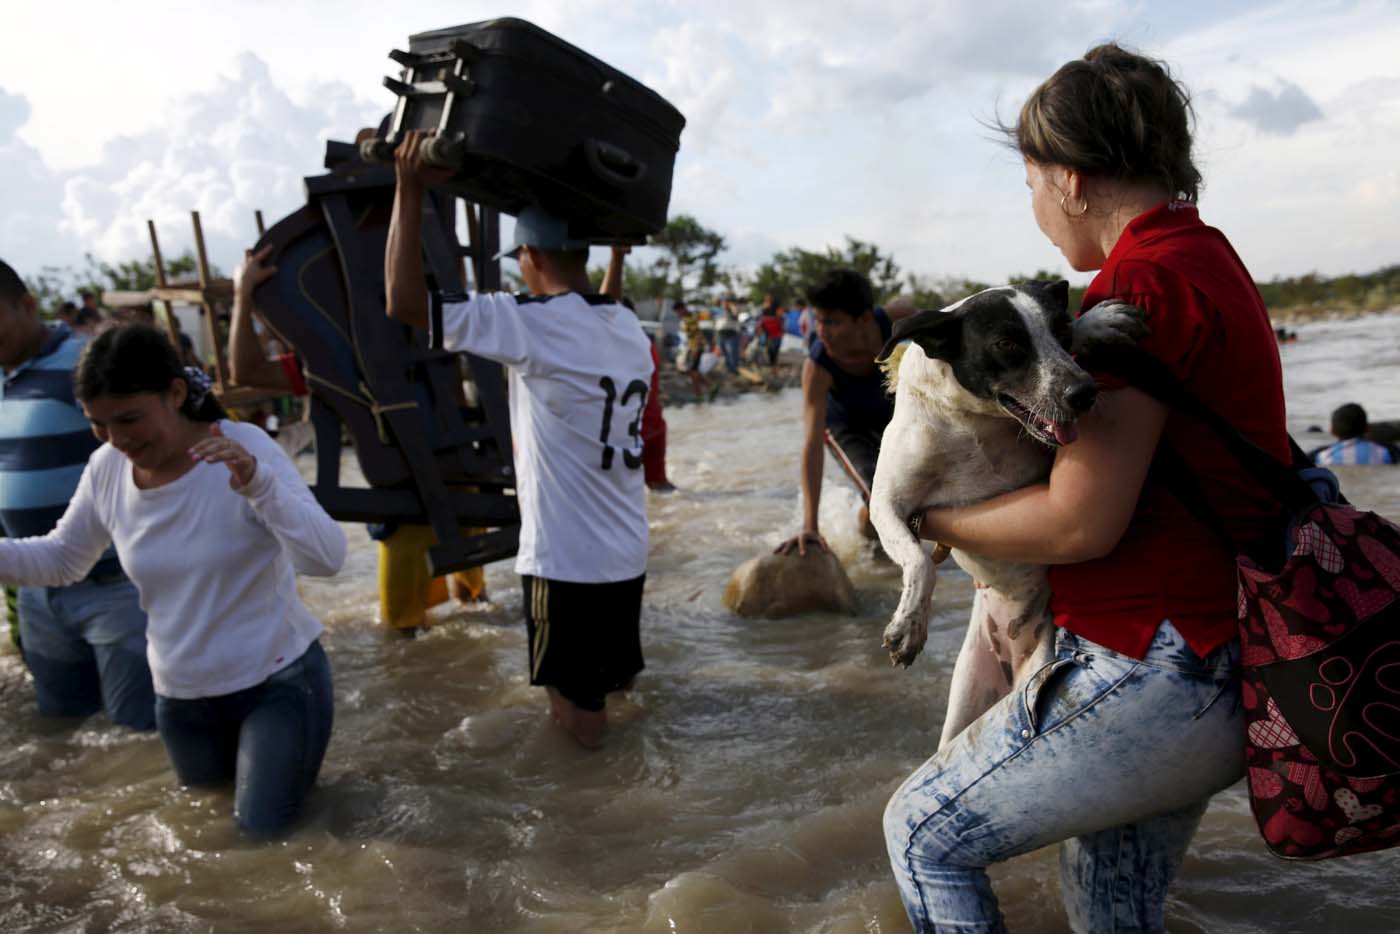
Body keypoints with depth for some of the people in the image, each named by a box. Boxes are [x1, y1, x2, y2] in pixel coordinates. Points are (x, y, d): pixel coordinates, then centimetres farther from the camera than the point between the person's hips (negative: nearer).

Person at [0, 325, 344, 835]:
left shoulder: (244, 449, -23)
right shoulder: (106, 470, -8)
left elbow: (327, 559, -32)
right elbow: (62, 560, 8)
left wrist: (257, 485, -47)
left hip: (278, 681, -5)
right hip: (181, 694, 6)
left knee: (262, 831, 3)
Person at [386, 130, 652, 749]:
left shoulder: (531, 323, -18)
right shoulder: (631, 330, 5)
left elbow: (403, 301, -19)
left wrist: (411, 189, -14)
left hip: (566, 561, -7)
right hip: (629, 556, 7)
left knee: (582, 715, 9)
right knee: (610, 683, 26)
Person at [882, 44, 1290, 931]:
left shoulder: (1144, 277, -19)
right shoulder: (1208, 258, 14)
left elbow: (1081, 522, -22)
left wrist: (923, 520, -8)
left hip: (1151, 672, -10)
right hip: (1206, 671, 10)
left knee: (925, 832, 4)